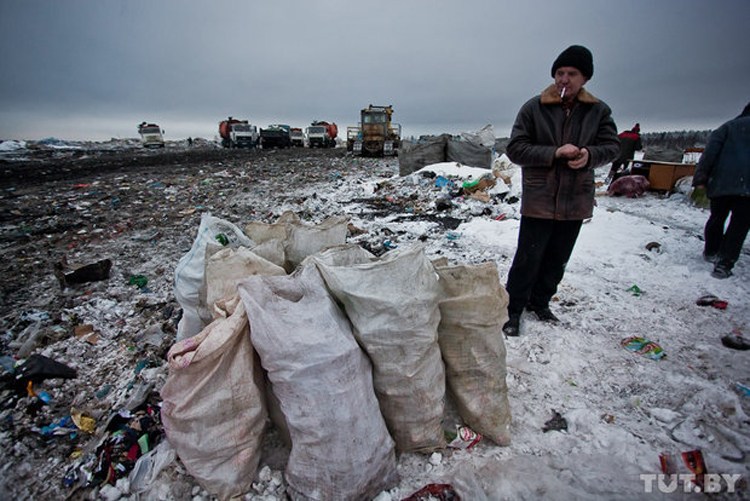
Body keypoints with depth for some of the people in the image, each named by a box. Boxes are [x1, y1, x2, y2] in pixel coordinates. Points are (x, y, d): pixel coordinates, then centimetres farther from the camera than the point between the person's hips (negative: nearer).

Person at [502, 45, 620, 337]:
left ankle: (540, 302, 34)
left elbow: (612, 146, 8)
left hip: (576, 202, 4)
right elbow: (515, 149, -8)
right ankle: (513, 309, 15)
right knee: (528, 259, -1)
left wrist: (590, 154, -15)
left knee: (558, 260, 14)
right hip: (539, 201, -4)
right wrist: (554, 153, -20)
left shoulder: (599, 110, 6)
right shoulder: (533, 108, -3)